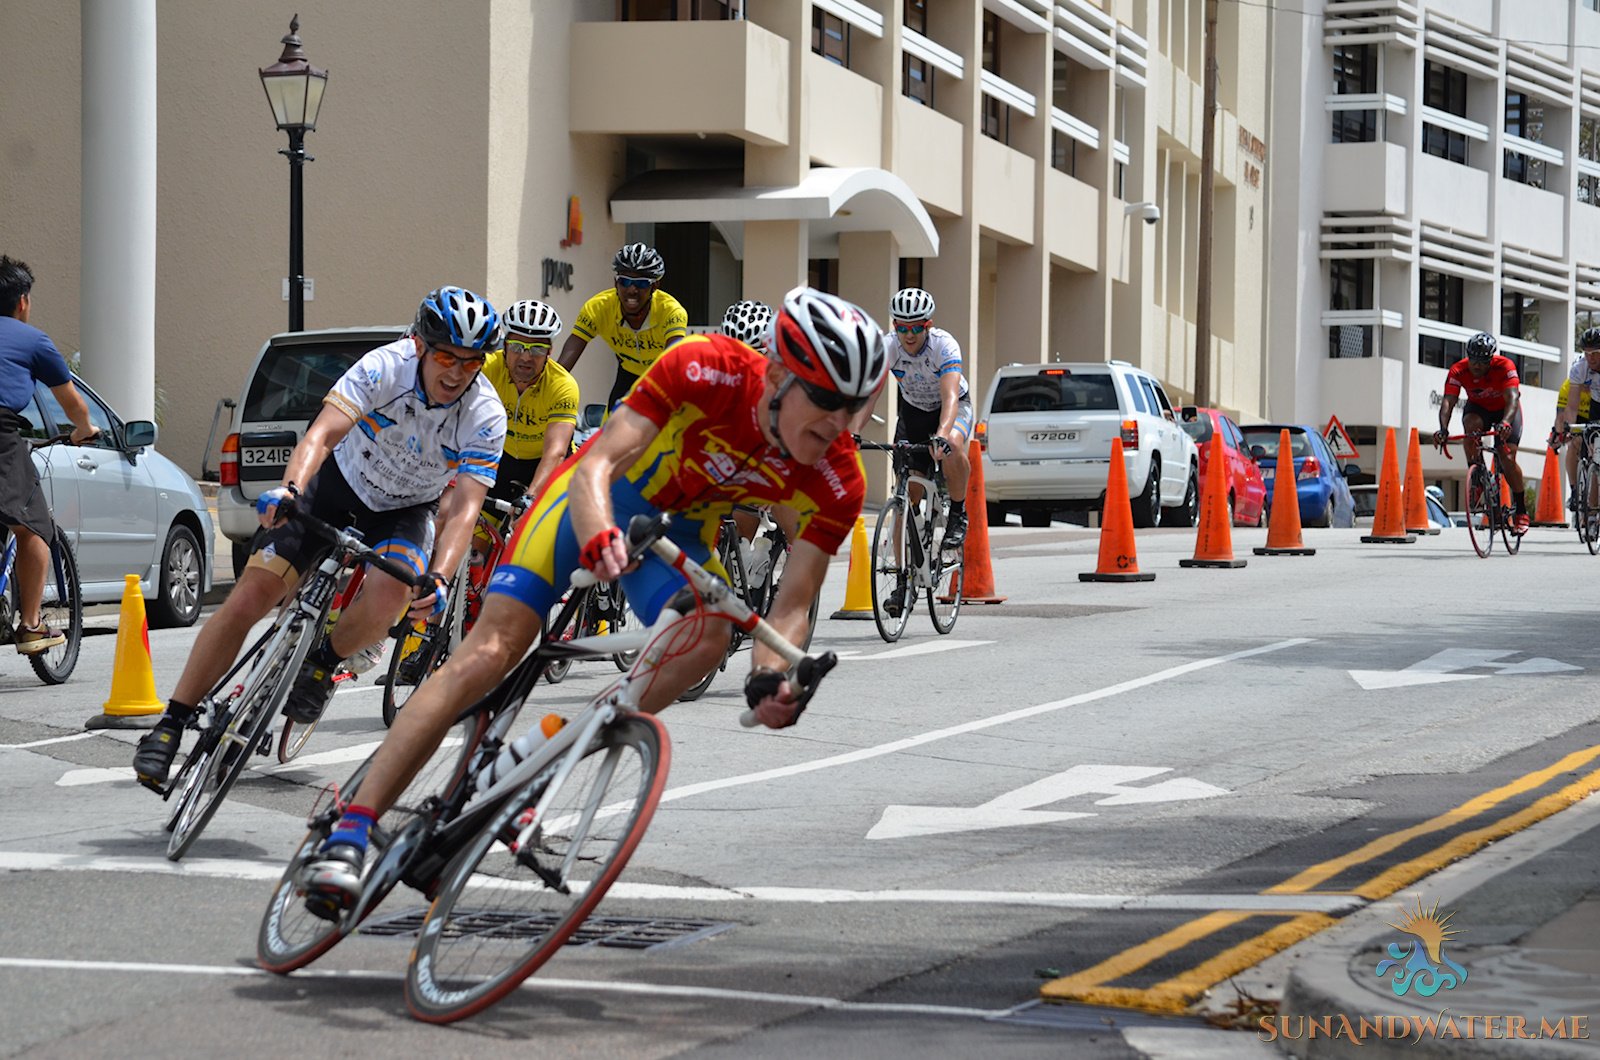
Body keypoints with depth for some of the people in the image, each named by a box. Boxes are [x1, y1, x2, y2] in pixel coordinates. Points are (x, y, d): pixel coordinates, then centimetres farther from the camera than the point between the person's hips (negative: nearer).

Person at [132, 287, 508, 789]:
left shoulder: (486, 416, -23)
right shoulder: (386, 368, -27)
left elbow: (465, 508, -29)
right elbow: (323, 432, -37)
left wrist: (438, 577, -45)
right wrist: (289, 489, -57)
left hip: (406, 510, 0)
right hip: (339, 484, 0)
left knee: (389, 595, -32)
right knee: (248, 598, -12)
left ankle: (322, 663, 0)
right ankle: (171, 725, -2)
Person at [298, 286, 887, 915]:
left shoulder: (837, 482, -24)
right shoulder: (707, 370, -33)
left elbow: (792, 605, -24)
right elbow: (597, 466, -36)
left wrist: (771, 676, -45)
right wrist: (598, 538, -57)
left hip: (680, 529, 3)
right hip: (599, 498, -3)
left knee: (709, 636, -29)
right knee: (489, 652, -16)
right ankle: (349, 834, -16)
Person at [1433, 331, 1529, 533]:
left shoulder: (1505, 367, -32)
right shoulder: (1458, 370, -26)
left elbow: (1512, 398, -43)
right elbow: (1448, 401, -35)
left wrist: (1505, 423, -62)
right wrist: (1443, 429, -53)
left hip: (1505, 410, -2)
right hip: (1478, 408, 2)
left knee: (1507, 459, -17)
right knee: (1471, 425, -35)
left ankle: (1521, 510, -1)